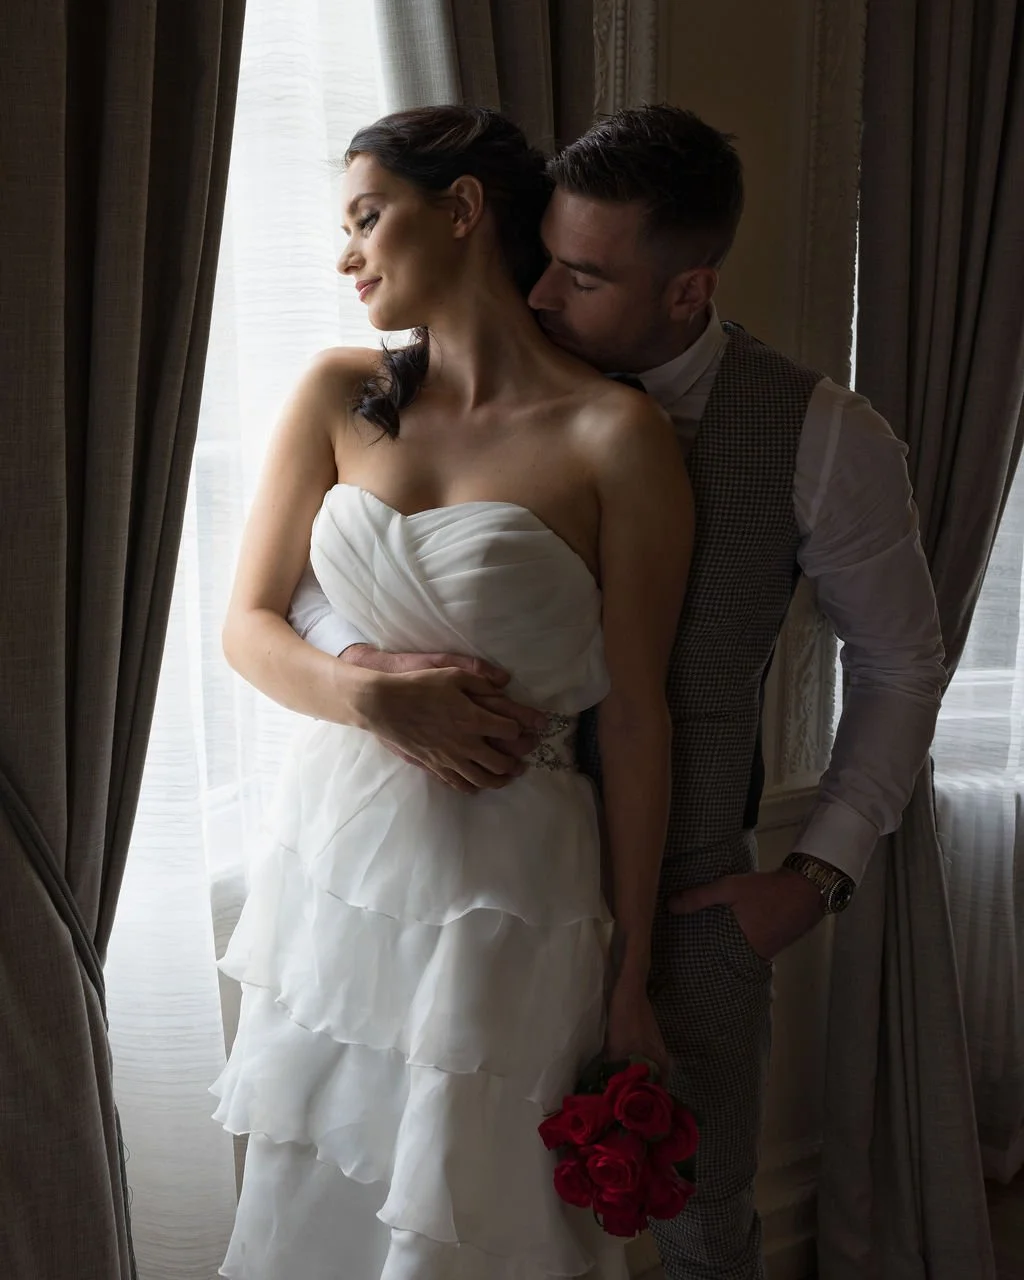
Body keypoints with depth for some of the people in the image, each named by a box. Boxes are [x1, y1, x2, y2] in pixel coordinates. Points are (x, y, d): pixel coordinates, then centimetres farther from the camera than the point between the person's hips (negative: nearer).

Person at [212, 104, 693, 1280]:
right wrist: (360, 689, -17)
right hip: (333, 858, 5)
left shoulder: (614, 436, -12)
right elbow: (248, 623, 5)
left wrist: (631, 976, -5)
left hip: (505, 884, -4)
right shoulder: (339, 395, 2)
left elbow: (635, 716, -9)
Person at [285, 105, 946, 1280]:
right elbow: (301, 565, -3)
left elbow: (898, 666, 1)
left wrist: (820, 872, -4)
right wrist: (368, 673, -25)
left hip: (692, 897, -1)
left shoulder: (821, 438, -12)